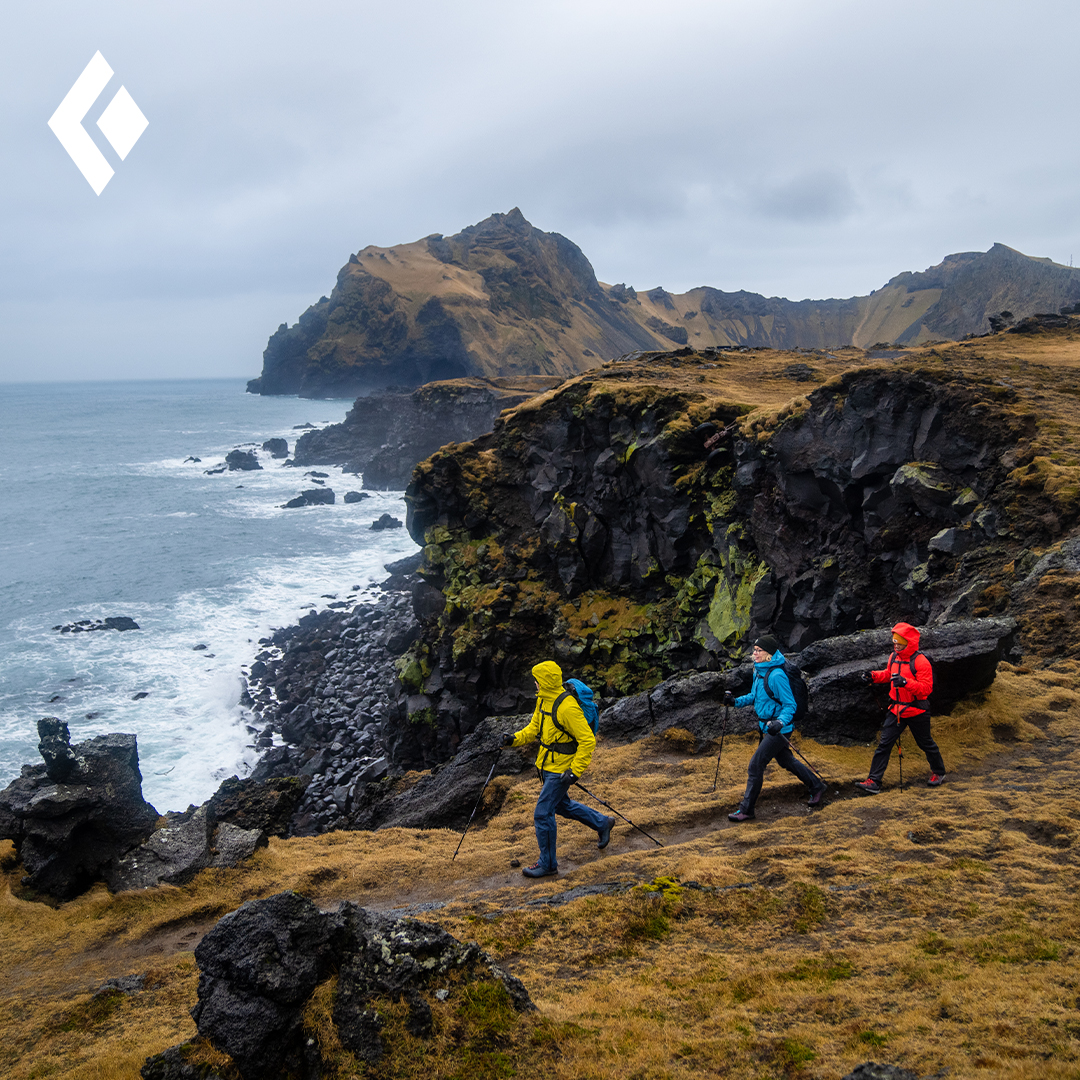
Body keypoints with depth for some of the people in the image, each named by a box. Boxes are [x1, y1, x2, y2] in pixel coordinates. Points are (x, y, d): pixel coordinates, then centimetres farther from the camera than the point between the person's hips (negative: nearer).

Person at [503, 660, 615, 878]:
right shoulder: (543, 700, 2)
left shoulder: (567, 707, -27)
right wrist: (516, 738, -2)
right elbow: (534, 727, 16)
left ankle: (548, 864, 12)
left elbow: (587, 741, -24)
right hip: (547, 765, 10)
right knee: (562, 805, 25)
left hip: (561, 769, -10)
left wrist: (575, 771, -26)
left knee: (543, 813, -4)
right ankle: (602, 823, 43)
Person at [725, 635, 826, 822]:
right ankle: (816, 787, 43)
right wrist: (736, 701, 3)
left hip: (778, 729, -9)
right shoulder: (758, 671, 3)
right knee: (786, 761, 24)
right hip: (765, 727, 9)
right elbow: (754, 696, 17)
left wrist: (780, 723, -37)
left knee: (756, 765, -8)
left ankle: (746, 810, 1)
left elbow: (790, 706, -21)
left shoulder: (776, 675, -24)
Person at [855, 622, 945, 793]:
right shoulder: (894, 657, 4)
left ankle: (938, 772, 41)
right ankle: (873, 782, -3)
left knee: (925, 743, 14)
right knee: (884, 744, -2)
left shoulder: (920, 662, -18)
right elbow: (888, 674, 23)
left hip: (916, 711, -6)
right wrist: (873, 676, 4)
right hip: (896, 710, 6)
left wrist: (906, 682, -36)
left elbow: (927, 688, -23)